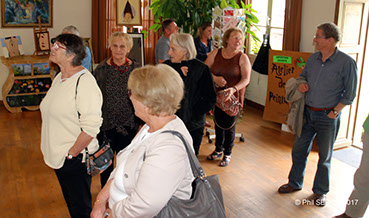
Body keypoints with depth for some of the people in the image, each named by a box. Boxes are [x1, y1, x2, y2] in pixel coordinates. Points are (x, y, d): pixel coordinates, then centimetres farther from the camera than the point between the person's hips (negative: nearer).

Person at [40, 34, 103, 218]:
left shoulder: (84, 81, -22)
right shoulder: (60, 77, 8)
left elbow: (91, 126, -27)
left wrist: (71, 153, -18)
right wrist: (55, 153, 13)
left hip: (76, 157, -9)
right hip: (58, 155, 9)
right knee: (70, 201, 24)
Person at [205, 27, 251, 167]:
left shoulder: (242, 58, -6)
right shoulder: (215, 53, 1)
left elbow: (246, 79, -13)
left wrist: (234, 89, -30)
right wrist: (215, 78, -15)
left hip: (233, 97, -2)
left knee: (229, 125, 5)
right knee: (218, 123, 15)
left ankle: (227, 154, 26)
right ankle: (218, 150, 37)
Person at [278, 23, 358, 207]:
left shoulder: (346, 63, -14)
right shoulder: (313, 58, 2)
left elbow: (350, 93, -9)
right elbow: (303, 75, 19)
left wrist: (334, 112, -12)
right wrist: (301, 84, -3)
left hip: (327, 117, -5)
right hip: (308, 112, 5)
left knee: (325, 157, 11)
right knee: (298, 150, 14)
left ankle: (320, 191, 29)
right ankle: (295, 183, 34)